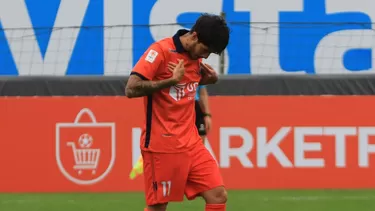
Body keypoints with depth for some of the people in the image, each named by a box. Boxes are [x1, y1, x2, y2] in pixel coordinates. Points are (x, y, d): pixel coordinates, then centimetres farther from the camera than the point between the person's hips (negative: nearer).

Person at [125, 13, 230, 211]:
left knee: (218, 195, -3)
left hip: (191, 142, 7)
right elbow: (131, 89, -20)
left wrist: (209, 77, 5)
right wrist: (172, 80, -21)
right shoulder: (160, 51, -13)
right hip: (162, 144, -7)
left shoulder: (195, 55, 8)